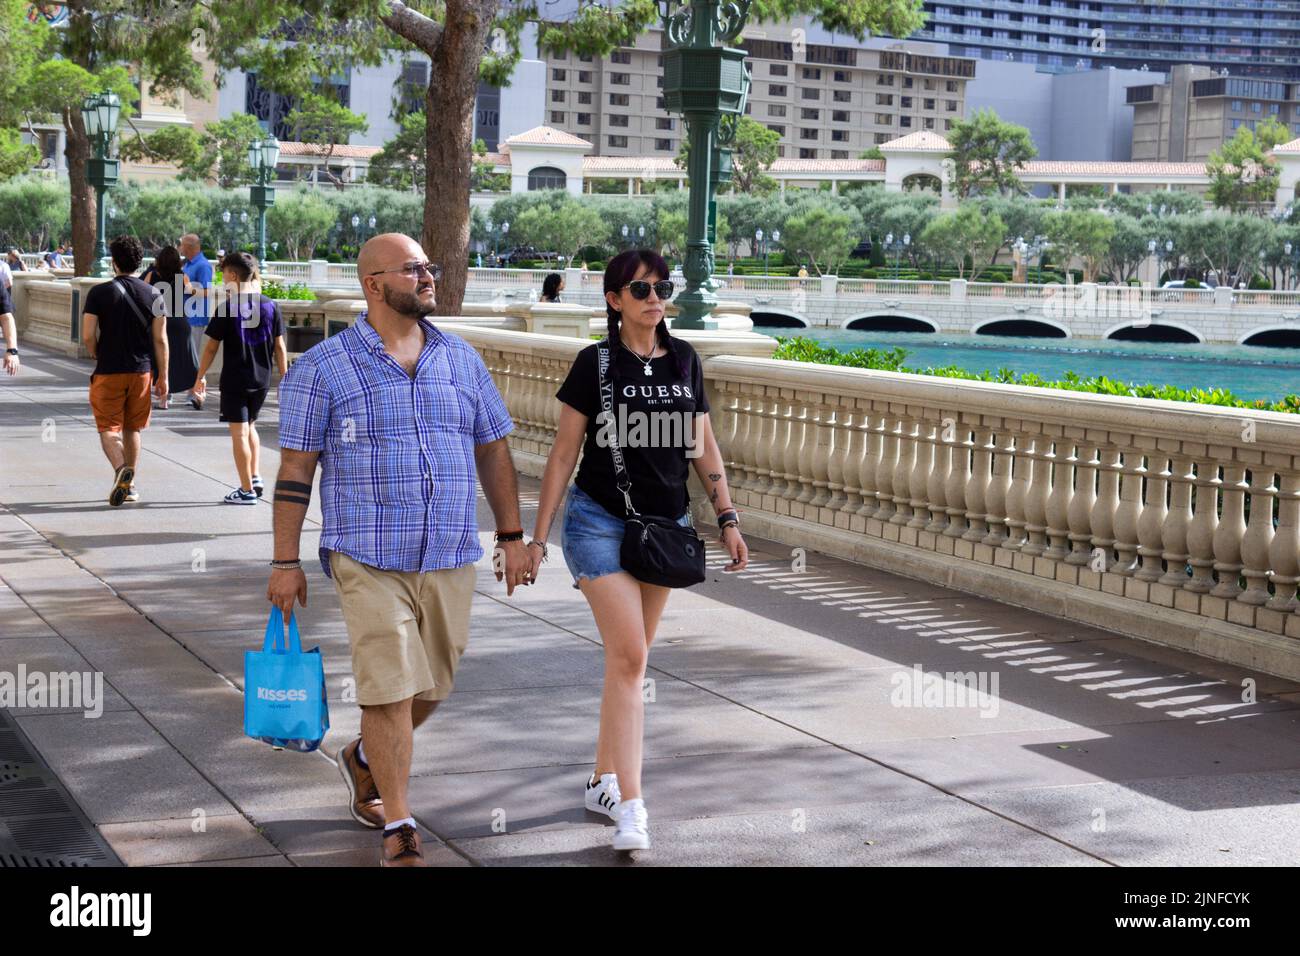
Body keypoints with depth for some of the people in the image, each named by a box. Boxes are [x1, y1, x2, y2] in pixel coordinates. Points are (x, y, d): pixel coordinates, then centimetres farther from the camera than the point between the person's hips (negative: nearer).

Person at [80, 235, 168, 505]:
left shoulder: (99, 293, -7)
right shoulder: (153, 295, 0)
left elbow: (87, 336, -10)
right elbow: (160, 339, 0)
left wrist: (97, 356, 11)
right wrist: (163, 377, 7)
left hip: (108, 372, -3)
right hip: (141, 371, 3)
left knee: (108, 429, 1)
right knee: (132, 429, 16)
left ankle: (121, 469, -26)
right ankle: (129, 486, 22)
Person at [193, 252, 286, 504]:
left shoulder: (227, 307, -10)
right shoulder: (270, 306, 0)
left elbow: (211, 347, -5)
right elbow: (279, 346, 2)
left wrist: (200, 377, 5)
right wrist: (284, 377, 10)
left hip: (234, 379, -4)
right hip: (262, 379, 4)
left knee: (239, 432, 2)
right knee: (250, 426, 23)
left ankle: (247, 490, 3)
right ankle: (255, 477, 16)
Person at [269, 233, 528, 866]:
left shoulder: (461, 359, 8)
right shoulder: (323, 368, -4)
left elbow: (492, 450, 14)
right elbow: (295, 468, -3)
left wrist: (512, 536, 10)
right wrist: (285, 563, -5)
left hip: (450, 560, 5)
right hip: (369, 561, -4)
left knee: (430, 690, 13)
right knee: (392, 690, -8)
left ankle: (364, 760, 42)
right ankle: (399, 829, 5)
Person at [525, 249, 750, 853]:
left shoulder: (684, 360, 6)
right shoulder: (595, 364, -6)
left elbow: (703, 445, 13)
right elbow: (564, 452, -3)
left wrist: (727, 518, 7)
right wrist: (538, 536, -5)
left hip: (666, 526, 5)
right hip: (601, 522, -5)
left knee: (628, 657, 11)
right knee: (629, 656, -15)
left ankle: (602, 780, 25)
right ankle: (630, 809, -15)